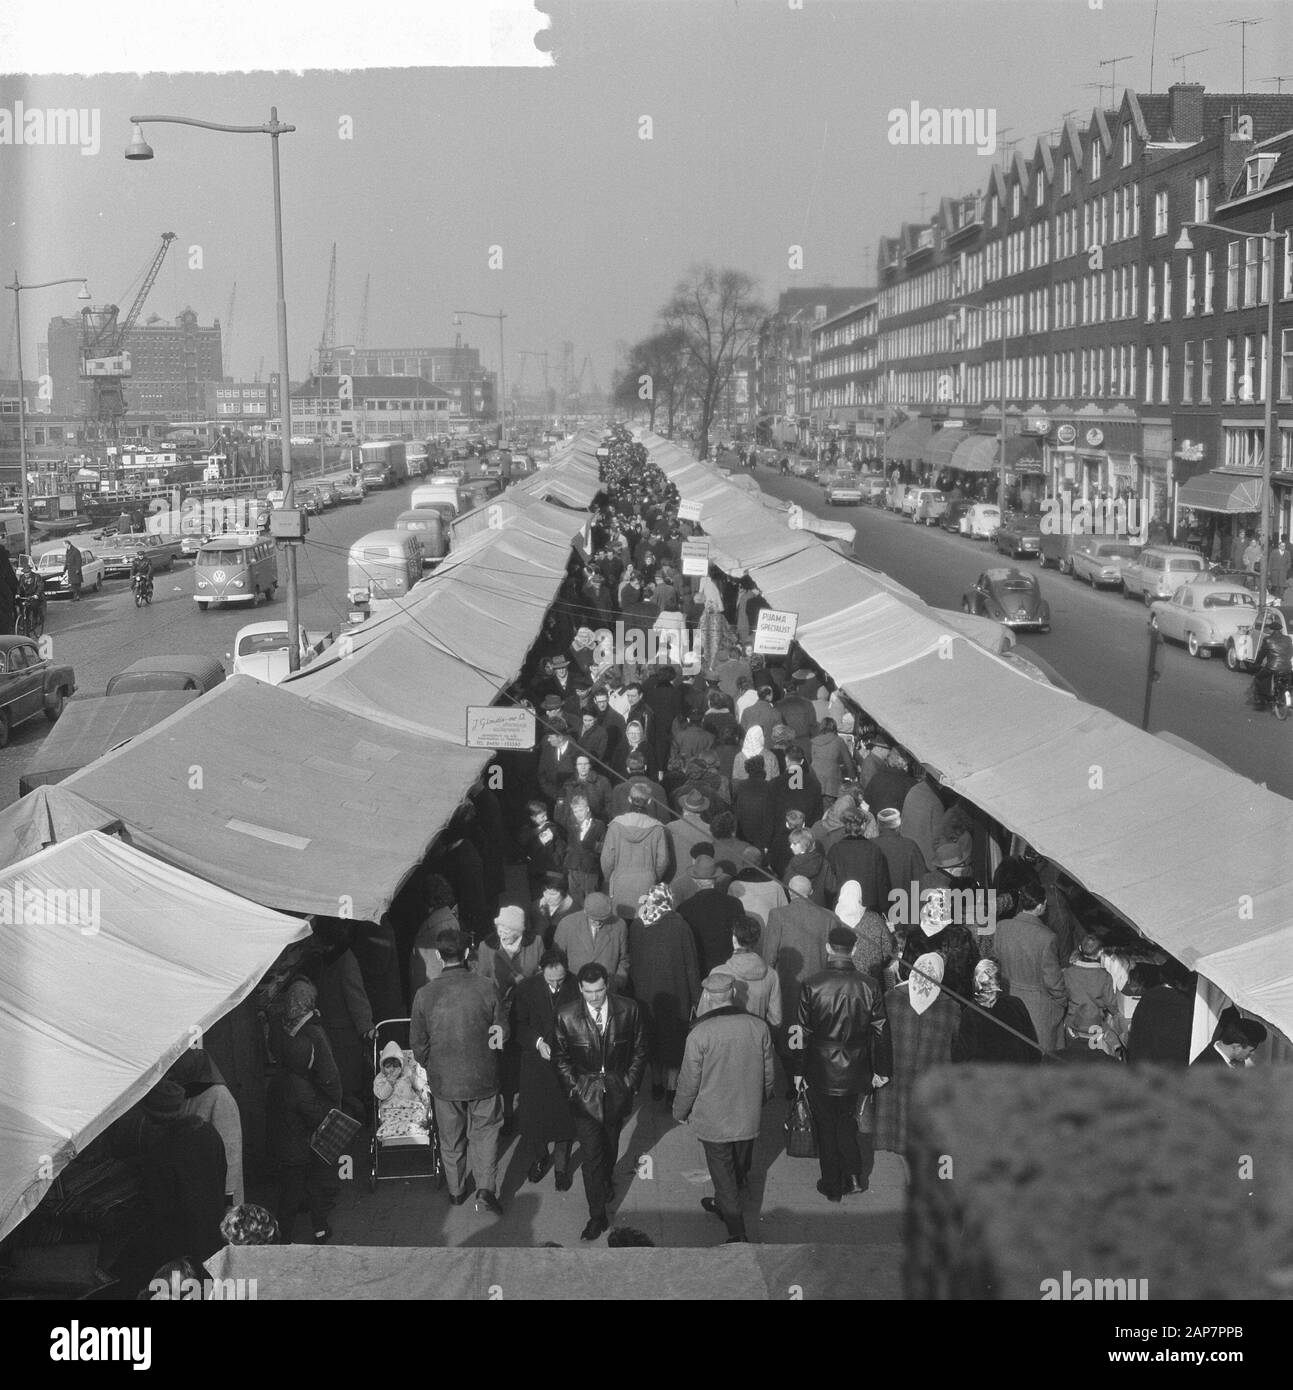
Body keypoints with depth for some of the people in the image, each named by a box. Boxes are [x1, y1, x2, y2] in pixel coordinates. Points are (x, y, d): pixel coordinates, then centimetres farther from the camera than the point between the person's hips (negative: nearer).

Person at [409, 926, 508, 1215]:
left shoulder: (425, 995, -14)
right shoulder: (487, 988, -16)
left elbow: (417, 1044, -4)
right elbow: (503, 1034, -5)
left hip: (444, 1080, 1)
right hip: (483, 1077, -1)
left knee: (451, 1138, 19)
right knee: (484, 1132, 16)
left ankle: (456, 1191, 33)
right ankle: (485, 1188, 5)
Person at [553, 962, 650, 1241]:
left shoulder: (629, 1009, -11)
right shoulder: (566, 1016, -13)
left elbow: (639, 1050, 1)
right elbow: (561, 1056, 2)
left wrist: (631, 1082, -3)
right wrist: (573, 1085, -4)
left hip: (618, 1089, 2)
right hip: (585, 1092, -1)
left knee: (611, 1145, 20)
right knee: (591, 1153, -4)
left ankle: (606, 1180, 51)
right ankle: (597, 1216, 3)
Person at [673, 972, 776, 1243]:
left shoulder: (700, 1034, -22)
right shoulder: (758, 1027, -10)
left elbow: (689, 1080, -13)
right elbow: (767, 1073, 3)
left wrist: (680, 1112, 5)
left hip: (713, 1121, -4)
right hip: (749, 1118, 4)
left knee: (723, 1174, 10)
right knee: (739, 1168, 24)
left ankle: (737, 1233, 11)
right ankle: (723, 1205, 47)